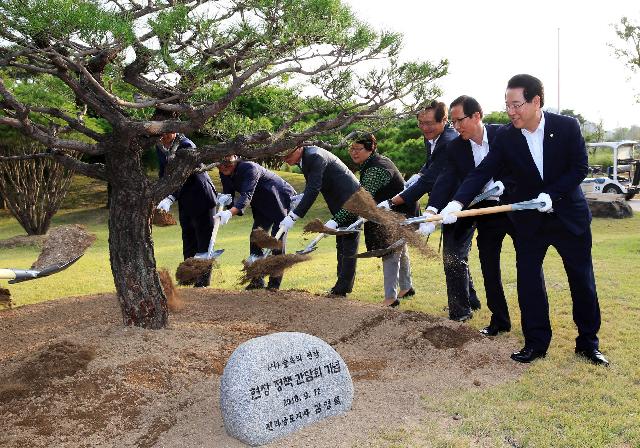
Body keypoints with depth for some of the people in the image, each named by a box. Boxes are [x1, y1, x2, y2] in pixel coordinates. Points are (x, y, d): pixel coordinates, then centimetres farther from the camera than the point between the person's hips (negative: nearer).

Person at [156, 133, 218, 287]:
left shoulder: (186, 145, -20)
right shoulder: (160, 147, 4)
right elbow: (163, 172, 8)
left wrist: (169, 199, -36)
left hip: (201, 198, -8)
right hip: (185, 201, 8)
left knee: (204, 240, -3)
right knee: (188, 240, 12)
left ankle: (203, 282, 2)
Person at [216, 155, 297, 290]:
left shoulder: (249, 168, -30)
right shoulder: (225, 174, -5)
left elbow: (247, 195, -41)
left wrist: (230, 213, -56)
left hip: (283, 199, -8)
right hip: (263, 206, 8)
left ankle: (274, 283, -7)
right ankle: (257, 280, 4)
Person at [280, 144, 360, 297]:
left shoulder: (315, 157, -25)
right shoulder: (304, 158, 5)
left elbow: (313, 190, -31)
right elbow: (310, 188, 11)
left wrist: (293, 216, -33)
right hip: (339, 204, 10)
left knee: (348, 246, -5)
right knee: (340, 246, 14)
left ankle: (342, 287, -1)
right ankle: (341, 286, 23)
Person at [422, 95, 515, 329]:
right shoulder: (455, 147, -4)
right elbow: (445, 180, -13)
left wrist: (502, 184, -23)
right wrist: (431, 211, -28)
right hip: (486, 211, 3)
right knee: (489, 269, 6)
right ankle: (499, 320, 20)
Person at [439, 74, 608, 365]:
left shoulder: (567, 127, -11)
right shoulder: (505, 138, -8)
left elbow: (579, 168, -10)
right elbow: (482, 173, -13)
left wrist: (552, 194, -23)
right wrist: (457, 202, -28)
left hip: (570, 215, -1)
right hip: (529, 221, 1)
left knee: (582, 281, 8)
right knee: (528, 281, 2)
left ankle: (588, 343, 24)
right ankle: (536, 343, 16)